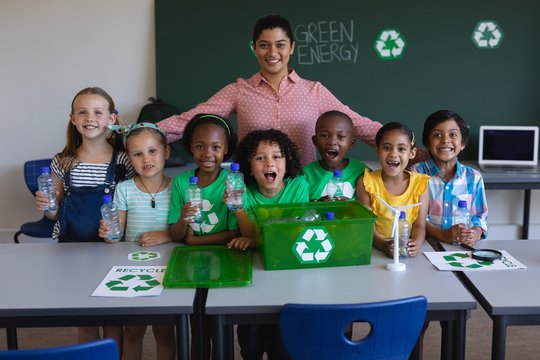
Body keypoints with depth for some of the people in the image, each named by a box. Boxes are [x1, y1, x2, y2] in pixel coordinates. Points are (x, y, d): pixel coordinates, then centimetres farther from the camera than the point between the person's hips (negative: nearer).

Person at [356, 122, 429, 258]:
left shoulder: (419, 183, 3)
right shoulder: (366, 182, -1)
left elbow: (419, 225, 1)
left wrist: (416, 243, -21)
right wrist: (384, 245, -25)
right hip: (374, 250, 0)